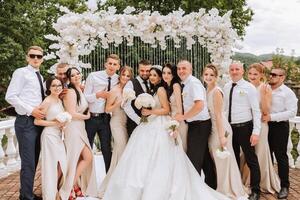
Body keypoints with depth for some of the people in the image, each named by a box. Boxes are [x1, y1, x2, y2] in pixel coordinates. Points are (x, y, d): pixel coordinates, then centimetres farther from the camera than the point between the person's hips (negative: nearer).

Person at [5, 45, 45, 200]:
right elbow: (10, 96, -13)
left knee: (34, 162, 15)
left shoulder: (40, 77, 18)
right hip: (26, 122, -8)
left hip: (38, 121, 8)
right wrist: (30, 110, -17)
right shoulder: (21, 72, -4)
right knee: (28, 163, -6)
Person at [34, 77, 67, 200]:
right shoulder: (47, 102, -13)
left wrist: (62, 124, 2)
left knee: (62, 166, 11)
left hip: (58, 136, 8)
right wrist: (54, 123, -17)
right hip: (50, 135, -8)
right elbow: (37, 121, -15)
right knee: (51, 166, 1)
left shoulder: (60, 100, 11)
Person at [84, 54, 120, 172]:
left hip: (105, 118, 2)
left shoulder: (118, 79, 0)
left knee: (107, 149, 11)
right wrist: (98, 95, -27)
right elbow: (85, 97, -10)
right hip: (91, 117, -2)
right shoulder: (93, 76, -7)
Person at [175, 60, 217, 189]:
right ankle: (211, 186, 33)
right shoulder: (186, 84, 11)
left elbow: (199, 105, -28)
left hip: (199, 125, -9)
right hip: (196, 125, 9)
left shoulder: (194, 83, -16)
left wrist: (183, 117, -20)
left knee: (193, 159, -1)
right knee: (204, 158, 19)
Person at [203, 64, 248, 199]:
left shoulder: (216, 91, -16)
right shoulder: (207, 91, 9)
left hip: (220, 128, -8)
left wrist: (221, 136, -19)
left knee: (223, 160, 2)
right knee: (217, 161, 18)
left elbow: (218, 115, -19)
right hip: (212, 128, 9)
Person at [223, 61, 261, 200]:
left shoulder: (249, 87, -8)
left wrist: (256, 132, -17)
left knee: (251, 160, 3)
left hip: (244, 127, -5)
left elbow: (256, 111, -11)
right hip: (230, 127, 5)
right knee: (233, 159, 17)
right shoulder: (226, 87, 8)